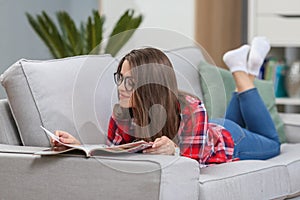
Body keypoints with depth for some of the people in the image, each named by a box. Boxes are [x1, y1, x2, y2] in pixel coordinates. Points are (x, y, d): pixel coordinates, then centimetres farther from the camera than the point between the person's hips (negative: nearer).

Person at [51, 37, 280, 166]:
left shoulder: (191, 109, -46)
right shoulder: (122, 113, -35)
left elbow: (195, 161, -44)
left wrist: (174, 151, -65)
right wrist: (78, 145, -43)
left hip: (229, 141, -3)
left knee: (271, 143, 30)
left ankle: (244, 75, 31)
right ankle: (240, 69, 39)